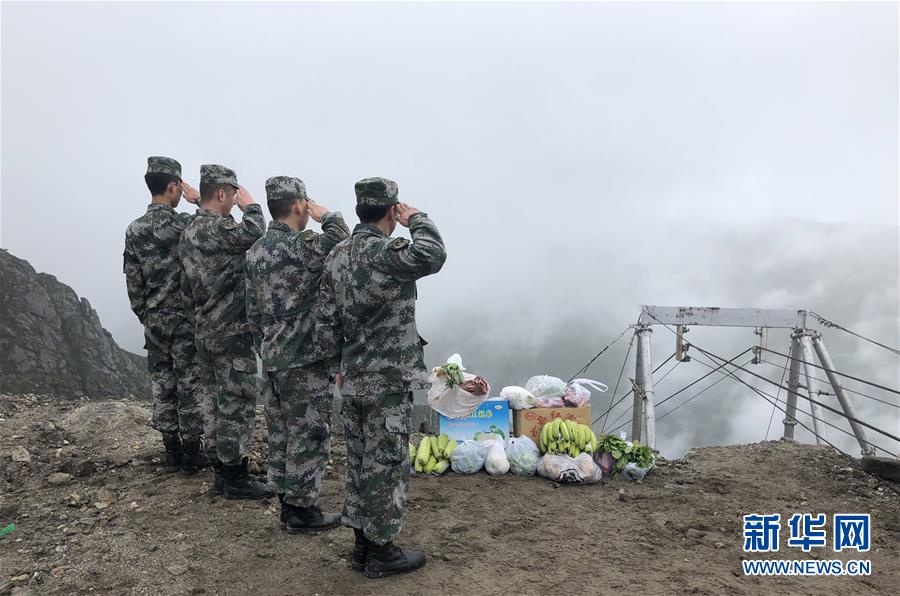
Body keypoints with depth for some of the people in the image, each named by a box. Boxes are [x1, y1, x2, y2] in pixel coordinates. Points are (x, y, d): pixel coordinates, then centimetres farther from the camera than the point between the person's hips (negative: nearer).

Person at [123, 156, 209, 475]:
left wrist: (145, 316, 16)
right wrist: (201, 200, -3)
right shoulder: (184, 225, -14)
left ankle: (172, 452, 20)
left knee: (162, 385, 11)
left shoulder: (134, 230, 4)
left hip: (154, 320, 5)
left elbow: (133, 283, 7)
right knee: (189, 385, 3)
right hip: (186, 319, -5)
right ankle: (191, 455, 10)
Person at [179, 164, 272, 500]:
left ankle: (221, 471, 25)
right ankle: (235, 480, 6)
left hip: (205, 331, 10)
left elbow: (187, 288, 18)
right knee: (238, 403, -2)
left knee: (219, 402, 15)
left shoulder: (189, 232, 13)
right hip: (232, 333, -10)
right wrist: (250, 206, -13)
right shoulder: (217, 228, -17)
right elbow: (254, 233, -33)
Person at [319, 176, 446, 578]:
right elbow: (433, 255, -36)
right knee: (386, 465, 4)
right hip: (389, 382, -8)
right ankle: (380, 552, 17)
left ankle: (362, 544, 29)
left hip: (353, 379, 8)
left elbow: (329, 318, 10)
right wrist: (416, 220, -16)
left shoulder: (337, 256, 7)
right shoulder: (384, 253, -19)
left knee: (359, 462, 16)